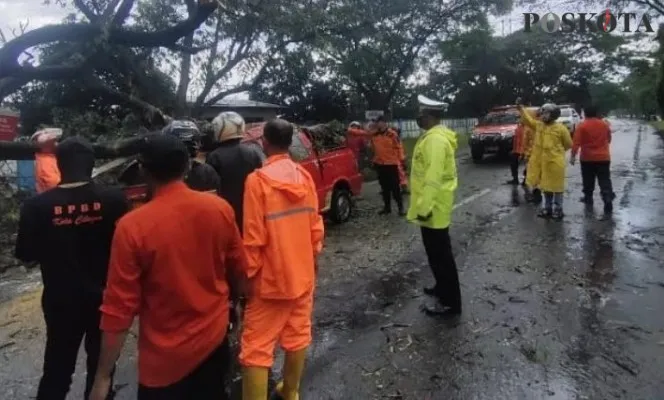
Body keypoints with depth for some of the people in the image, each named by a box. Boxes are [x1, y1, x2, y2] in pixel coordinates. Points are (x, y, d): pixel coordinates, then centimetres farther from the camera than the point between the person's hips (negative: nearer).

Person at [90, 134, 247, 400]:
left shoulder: (132, 226, -21)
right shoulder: (220, 208, -11)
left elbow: (120, 306, -17)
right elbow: (238, 269, 1)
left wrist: (103, 376, -5)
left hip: (165, 356, -3)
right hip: (214, 336, 3)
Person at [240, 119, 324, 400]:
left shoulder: (258, 180, -17)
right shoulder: (305, 177, -1)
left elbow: (254, 238, -16)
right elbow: (315, 226, 4)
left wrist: (249, 274, -4)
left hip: (271, 277, -6)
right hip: (303, 272, 6)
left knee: (256, 347, 5)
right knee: (298, 335, 18)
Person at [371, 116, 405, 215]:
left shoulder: (392, 134, -8)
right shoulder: (374, 135, 4)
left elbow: (398, 147, -7)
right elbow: (374, 148, 17)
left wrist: (401, 160, -8)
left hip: (392, 164, -5)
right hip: (379, 164, 5)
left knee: (395, 187, -2)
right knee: (384, 187, 12)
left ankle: (400, 207, 6)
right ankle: (387, 207, 22)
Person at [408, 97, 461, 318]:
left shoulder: (435, 139, -21)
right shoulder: (434, 136, 13)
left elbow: (433, 177, -27)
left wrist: (425, 207, -27)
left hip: (433, 208, -11)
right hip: (432, 206, 11)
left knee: (441, 255, -2)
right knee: (436, 252, 22)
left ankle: (451, 302, 9)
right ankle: (442, 287, 38)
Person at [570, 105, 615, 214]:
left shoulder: (582, 125, -9)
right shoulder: (605, 124, 6)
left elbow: (576, 142, -16)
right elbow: (608, 139, 19)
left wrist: (573, 156, -14)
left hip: (587, 158, -2)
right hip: (603, 157, 2)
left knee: (588, 180, 13)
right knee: (605, 180, 1)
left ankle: (588, 198, 23)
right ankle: (608, 199, -11)